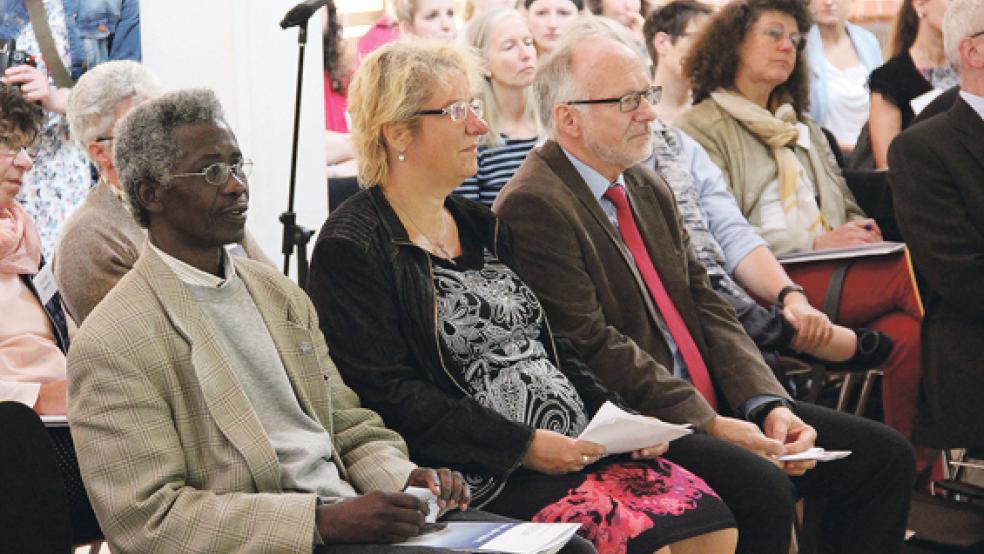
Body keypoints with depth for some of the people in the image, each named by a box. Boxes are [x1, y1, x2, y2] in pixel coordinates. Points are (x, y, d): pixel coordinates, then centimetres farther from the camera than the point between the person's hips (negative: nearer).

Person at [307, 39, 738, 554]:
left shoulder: (482, 226, 21)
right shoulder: (352, 247, -5)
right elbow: (388, 394, -14)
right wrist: (521, 447, -17)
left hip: (579, 448, 8)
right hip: (484, 477, -8)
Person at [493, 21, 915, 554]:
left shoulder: (648, 189, 17)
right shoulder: (533, 206, -12)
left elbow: (706, 306, 13)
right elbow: (592, 347, -18)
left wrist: (767, 404, -2)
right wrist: (708, 424, -19)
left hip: (712, 404, 9)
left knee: (884, 454, 1)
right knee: (761, 487, -33)